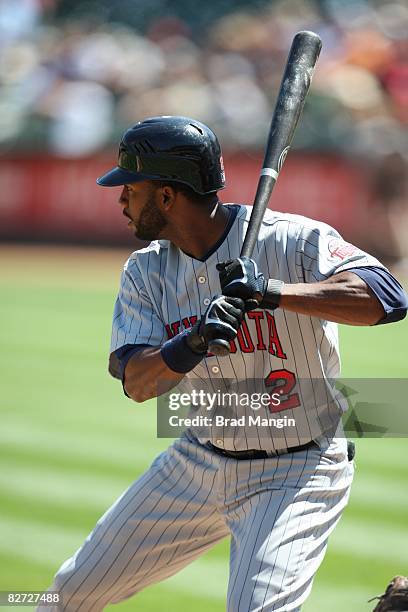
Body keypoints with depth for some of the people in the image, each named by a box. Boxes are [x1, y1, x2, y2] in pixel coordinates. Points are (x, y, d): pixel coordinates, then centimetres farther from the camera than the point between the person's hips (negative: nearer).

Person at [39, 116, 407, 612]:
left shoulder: (293, 241, -18)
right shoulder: (146, 271, -1)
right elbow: (136, 383, -13)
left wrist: (272, 292, -42)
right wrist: (194, 342, -34)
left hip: (296, 474, -6)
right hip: (199, 462, 6)